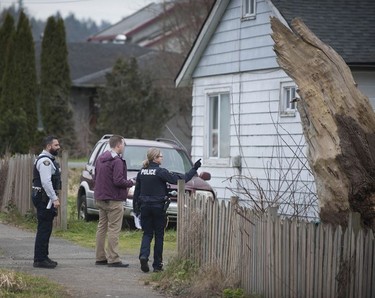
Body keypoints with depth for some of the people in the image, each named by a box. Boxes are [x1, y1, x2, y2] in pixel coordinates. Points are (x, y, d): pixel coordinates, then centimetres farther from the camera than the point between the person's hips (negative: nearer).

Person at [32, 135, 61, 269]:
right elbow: (46, 182, -24)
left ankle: (43, 257, 22)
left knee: (46, 228, 15)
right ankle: (40, 259, -9)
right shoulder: (45, 161, -16)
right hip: (44, 198, -11)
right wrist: (54, 198, -24)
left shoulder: (49, 160, 19)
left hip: (46, 199, 11)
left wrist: (54, 197, 21)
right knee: (44, 229, -10)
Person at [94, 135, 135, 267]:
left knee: (102, 227, 14)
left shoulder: (101, 158, 12)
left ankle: (100, 257, 18)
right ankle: (113, 259, -7)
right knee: (114, 229, -6)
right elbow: (118, 181, -23)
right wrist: (131, 183, -5)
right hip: (113, 200, -9)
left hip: (100, 198, 9)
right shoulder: (117, 161, -17)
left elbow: (95, 177, 19)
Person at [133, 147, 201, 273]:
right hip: (158, 206, -4)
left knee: (147, 233, 11)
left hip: (145, 206, 4)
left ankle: (143, 255, -15)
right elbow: (180, 179, -14)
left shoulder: (142, 172, 3)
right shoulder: (161, 172, -13)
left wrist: (136, 206, 17)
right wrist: (194, 169, -7)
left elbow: (137, 190, 9)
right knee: (159, 235, 7)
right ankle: (157, 264, 9)